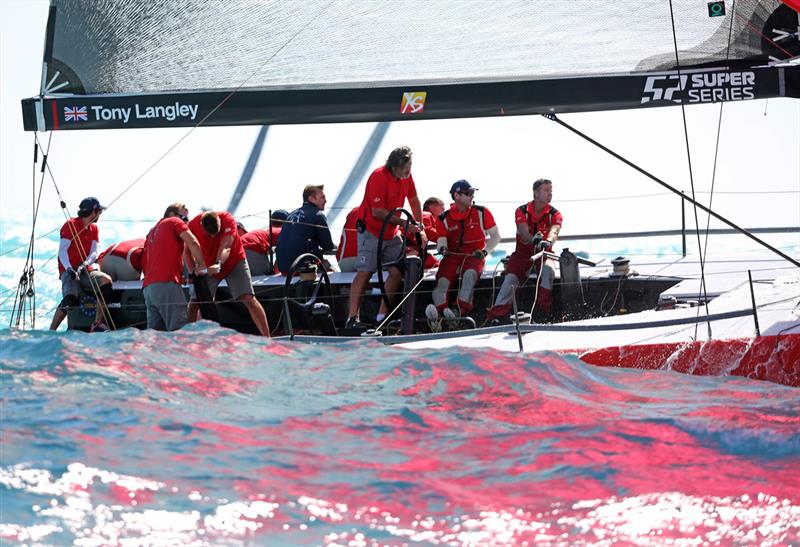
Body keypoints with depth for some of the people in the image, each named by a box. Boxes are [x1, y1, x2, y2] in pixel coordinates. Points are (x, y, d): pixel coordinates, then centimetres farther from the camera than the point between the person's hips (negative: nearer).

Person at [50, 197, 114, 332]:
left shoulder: (94, 229, 15)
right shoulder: (71, 225, -2)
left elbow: (94, 253, 4)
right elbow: (62, 251, -10)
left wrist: (84, 265, -18)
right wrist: (69, 269, -27)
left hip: (86, 270, 5)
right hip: (69, 271, -5)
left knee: (106, 281, -26)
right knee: (70, 299, -32)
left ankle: (98, 325, -25)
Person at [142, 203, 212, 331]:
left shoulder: (152, 232, 30)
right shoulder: (174, 222, 10)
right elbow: (192, 243, -4)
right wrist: (202, 266, 6)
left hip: (148, 287, 8)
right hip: (166, 283, -8)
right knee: (180, 330, -17)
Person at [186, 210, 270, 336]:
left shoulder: (227, 220, -27)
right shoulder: (192, 226, -22)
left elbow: (225, 246, -36)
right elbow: (187, 250, -21)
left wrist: (218, 263, -54)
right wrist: (193, 269, -38)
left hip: (234, 261, -2)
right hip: (207, 267, 2)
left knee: (248, 298, -16)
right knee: (194, 303, -8)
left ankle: (267, 338, -19)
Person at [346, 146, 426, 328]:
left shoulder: (406, 176, 1)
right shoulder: (378, 177, -22)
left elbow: (414, 201, 15)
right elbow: (378, 212, -23)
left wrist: (420, 229, 12)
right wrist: (404, 223, -19)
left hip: (392, 233, 7)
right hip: (371, 231, -7)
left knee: (398, 271, -5)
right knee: (364, 272, -12)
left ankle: (382, 316, 1)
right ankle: (353, 318, -13)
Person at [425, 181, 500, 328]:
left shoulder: (482, 213, 7)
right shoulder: (444, 219, 9)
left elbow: (495, 236, 11)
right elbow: (441, 241, 4)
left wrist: (484, 251, -5)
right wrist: (442, 248, -21)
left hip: (474, 256, -1)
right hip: (452, 256, 2)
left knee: (470, 273, -36)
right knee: (442, 280, -28)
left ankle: (461, 311, -51)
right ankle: (438, 311, -51)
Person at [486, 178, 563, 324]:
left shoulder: (554, 214, -3)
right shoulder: (522, 211, -4)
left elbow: (554, 232, -24)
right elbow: (524, 233, -21)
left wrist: (547, 242, -49)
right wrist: (533, 240, -46)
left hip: (544, 253, 0)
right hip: (523, 252, 0)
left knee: (548, 269, -33)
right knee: (511, 278, -24)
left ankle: (541, 312, -30)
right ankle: (496, 317, -30)